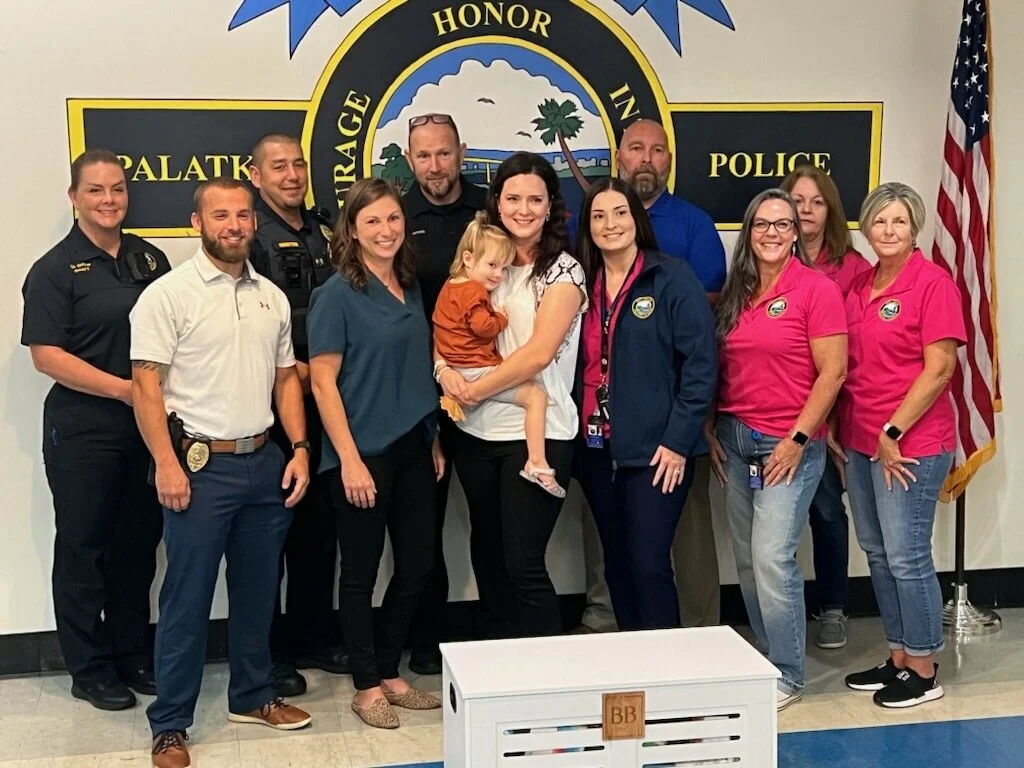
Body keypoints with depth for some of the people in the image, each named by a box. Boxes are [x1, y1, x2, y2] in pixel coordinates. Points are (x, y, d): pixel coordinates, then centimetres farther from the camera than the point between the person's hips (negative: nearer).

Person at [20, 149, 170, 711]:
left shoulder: (150, 258, 9)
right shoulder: (55, 270, -6)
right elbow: (46, 355, -12)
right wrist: (124, 389, -17)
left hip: (149, 429, 5)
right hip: (83, 433, -5)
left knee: (139, 545, 13)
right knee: (83, 549, 6)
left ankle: (133, 657, 27)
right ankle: (90, 670, 18)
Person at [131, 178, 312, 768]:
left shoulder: (272, 296, 10)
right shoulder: (168, 294, -7)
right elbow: (145, 383, -11)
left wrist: (299, 448, 5)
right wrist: (166, 464, -17)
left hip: (264, 462, 6)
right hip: (199, 465, -5)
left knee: (258, 587, 15)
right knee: (188, 597, 0)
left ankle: (253, 696, 32)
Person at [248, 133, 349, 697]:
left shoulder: (324, 231, 14)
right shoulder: (249, 235, -6)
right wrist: (295, 369, -15)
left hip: (322, 399, 6)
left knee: (319, 522, 13)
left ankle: (313, 638, 26)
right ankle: (267, 651, 12)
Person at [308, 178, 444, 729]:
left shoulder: (410, 288, 9)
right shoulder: (337, 294, -10)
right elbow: (323, 381, -13)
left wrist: (435, 440, 14)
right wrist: (350, 459, -17)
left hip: (413, 450, 7)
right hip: (363, 454, -6)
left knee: (417, 567, 11)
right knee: (361, 573, 5)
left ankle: (388, 673, 27)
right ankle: (367, 687, 19)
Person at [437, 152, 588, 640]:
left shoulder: (563, 272, -6)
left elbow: (537, 354, -16)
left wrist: (475, 391, -12)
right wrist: (445, 368, -10)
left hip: (536, 434, -6)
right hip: (477, 434, 6)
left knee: (524, 565, -7)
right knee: (487, 556, 15)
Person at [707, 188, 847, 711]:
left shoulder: (816, 289, -7)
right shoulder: (734, 294, 10)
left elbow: (832, 372, -10)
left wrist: (797, 439, -13)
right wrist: (710, 430, 8)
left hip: (789, 445, -6)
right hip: (734, 438, 6)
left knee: (772, 557, -10)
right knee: (747, 559, 9)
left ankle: (787, 675, 5)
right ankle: (764, 660, 23)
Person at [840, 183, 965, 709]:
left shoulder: (933, 283, -9)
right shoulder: (859, 286, 11)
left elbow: (939, 369, -14)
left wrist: (892, 433, -14)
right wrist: (839, 430, 10)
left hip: (910, 444, -7)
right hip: (859, 442, 7)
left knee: (907, 558, -2)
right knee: (877, 554, 13)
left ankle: (924, 672, 12)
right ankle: (898, 657, 26)